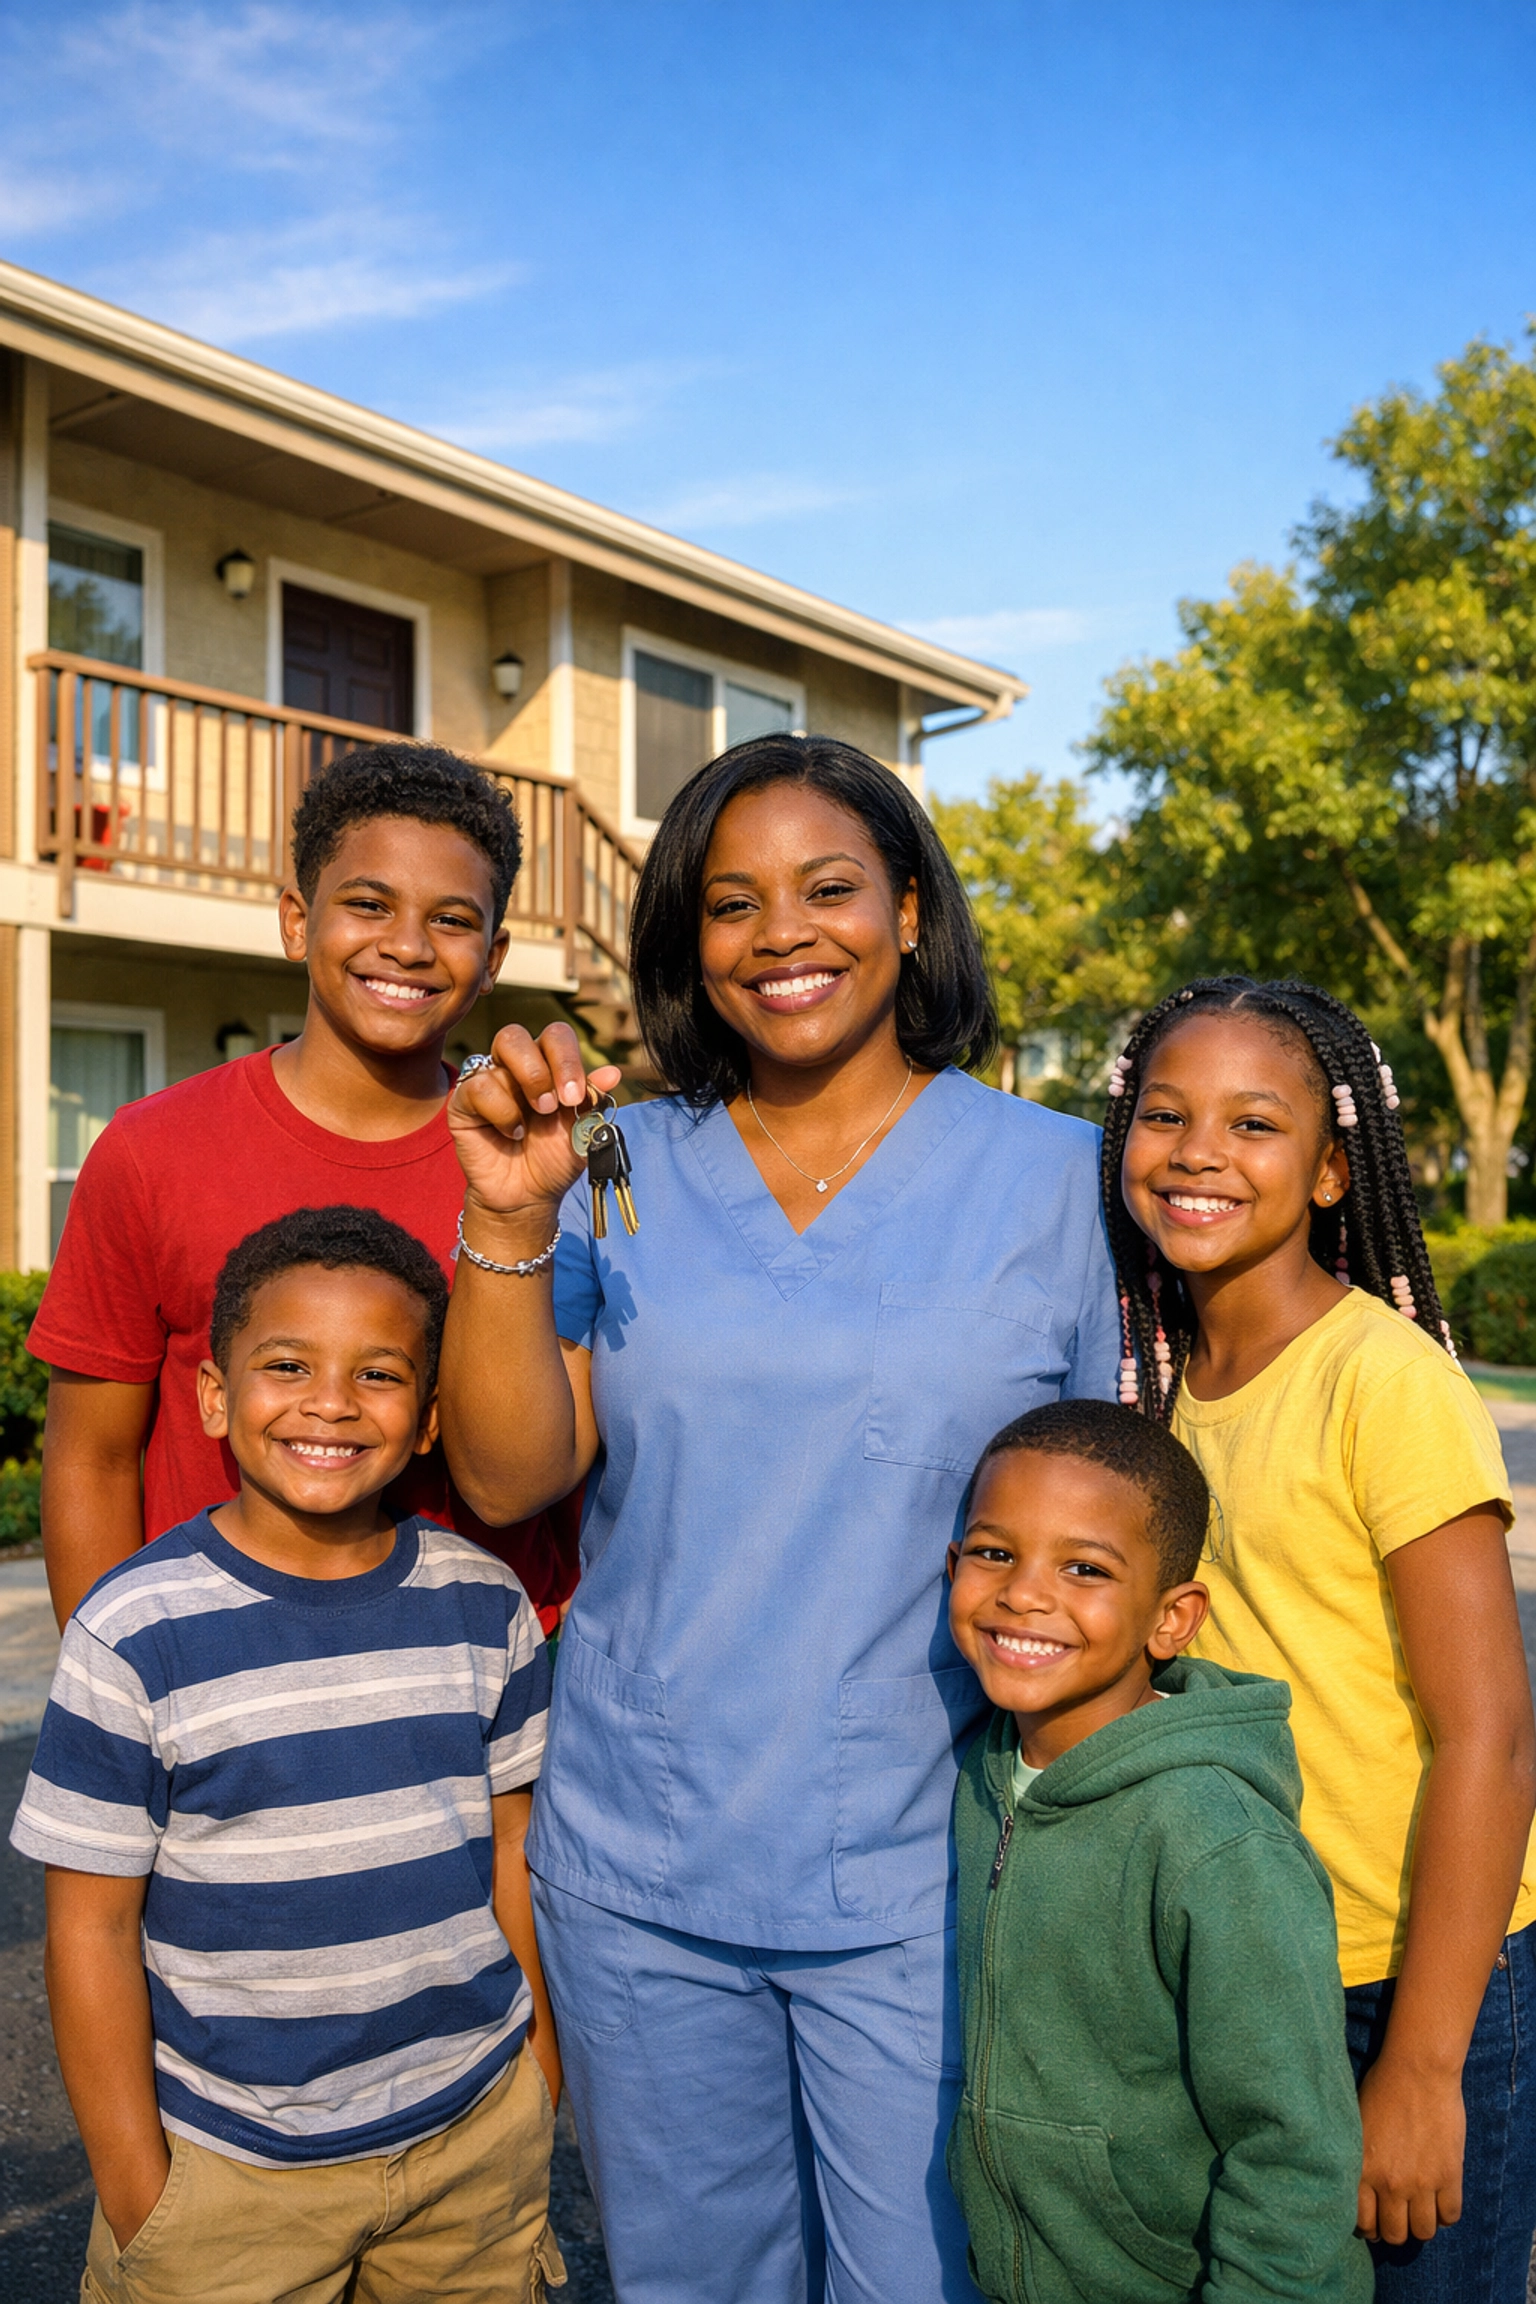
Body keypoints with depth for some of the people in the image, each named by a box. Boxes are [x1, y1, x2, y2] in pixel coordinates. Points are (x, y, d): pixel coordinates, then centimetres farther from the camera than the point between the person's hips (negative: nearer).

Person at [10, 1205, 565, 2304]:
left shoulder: (485, 1606, -5)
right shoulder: (135, 1632, -15)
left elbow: (513, 1845, 4)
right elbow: (92, 1927, -10)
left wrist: (543, 2072, 9)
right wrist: (136, 2191, -6)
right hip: (227, 2167, -2)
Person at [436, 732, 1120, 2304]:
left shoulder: (1049, 1173, -5)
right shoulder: (623, 1169, 0)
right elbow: (509, 1478, -6)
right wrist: (510, 1220, -19)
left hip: (918, 1888, -2)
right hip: (636, 1876, 3)